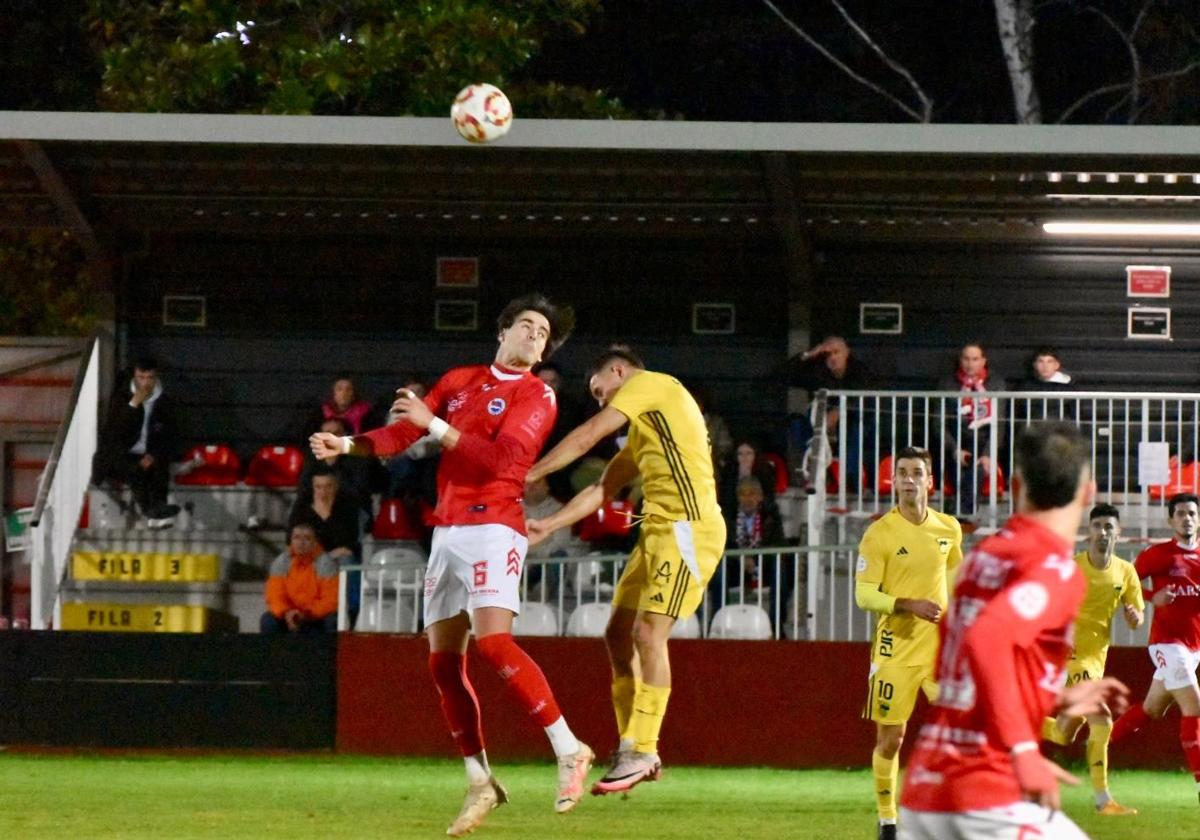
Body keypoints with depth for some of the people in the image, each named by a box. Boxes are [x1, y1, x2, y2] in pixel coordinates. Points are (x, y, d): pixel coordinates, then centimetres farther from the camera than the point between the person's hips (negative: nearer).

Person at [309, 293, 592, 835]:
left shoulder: (536, 396, -2)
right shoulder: (460, 381, 16)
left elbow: (501, 457, -17)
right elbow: (404, 432, 14)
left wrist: (435, 425, -20)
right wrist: (347, 445, -2)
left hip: (492, 525, -7)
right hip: (448, 530, 7)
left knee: (493, 641, -24)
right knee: (444, 662, 3)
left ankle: (568, 751, -17)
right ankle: (479, 783, 10)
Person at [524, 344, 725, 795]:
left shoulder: (651, 384, 0)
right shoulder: (642, 430, 27)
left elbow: (587, 437, -3)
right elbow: (602, 489, 29)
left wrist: (528, 475, 2)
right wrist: (547, 525, 22)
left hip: (689, 526, -10)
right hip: (657, 530, 10)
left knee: (649, 631, -16)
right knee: (619, 634, 6)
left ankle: (642, 751, -17)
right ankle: (632, 747, 7)